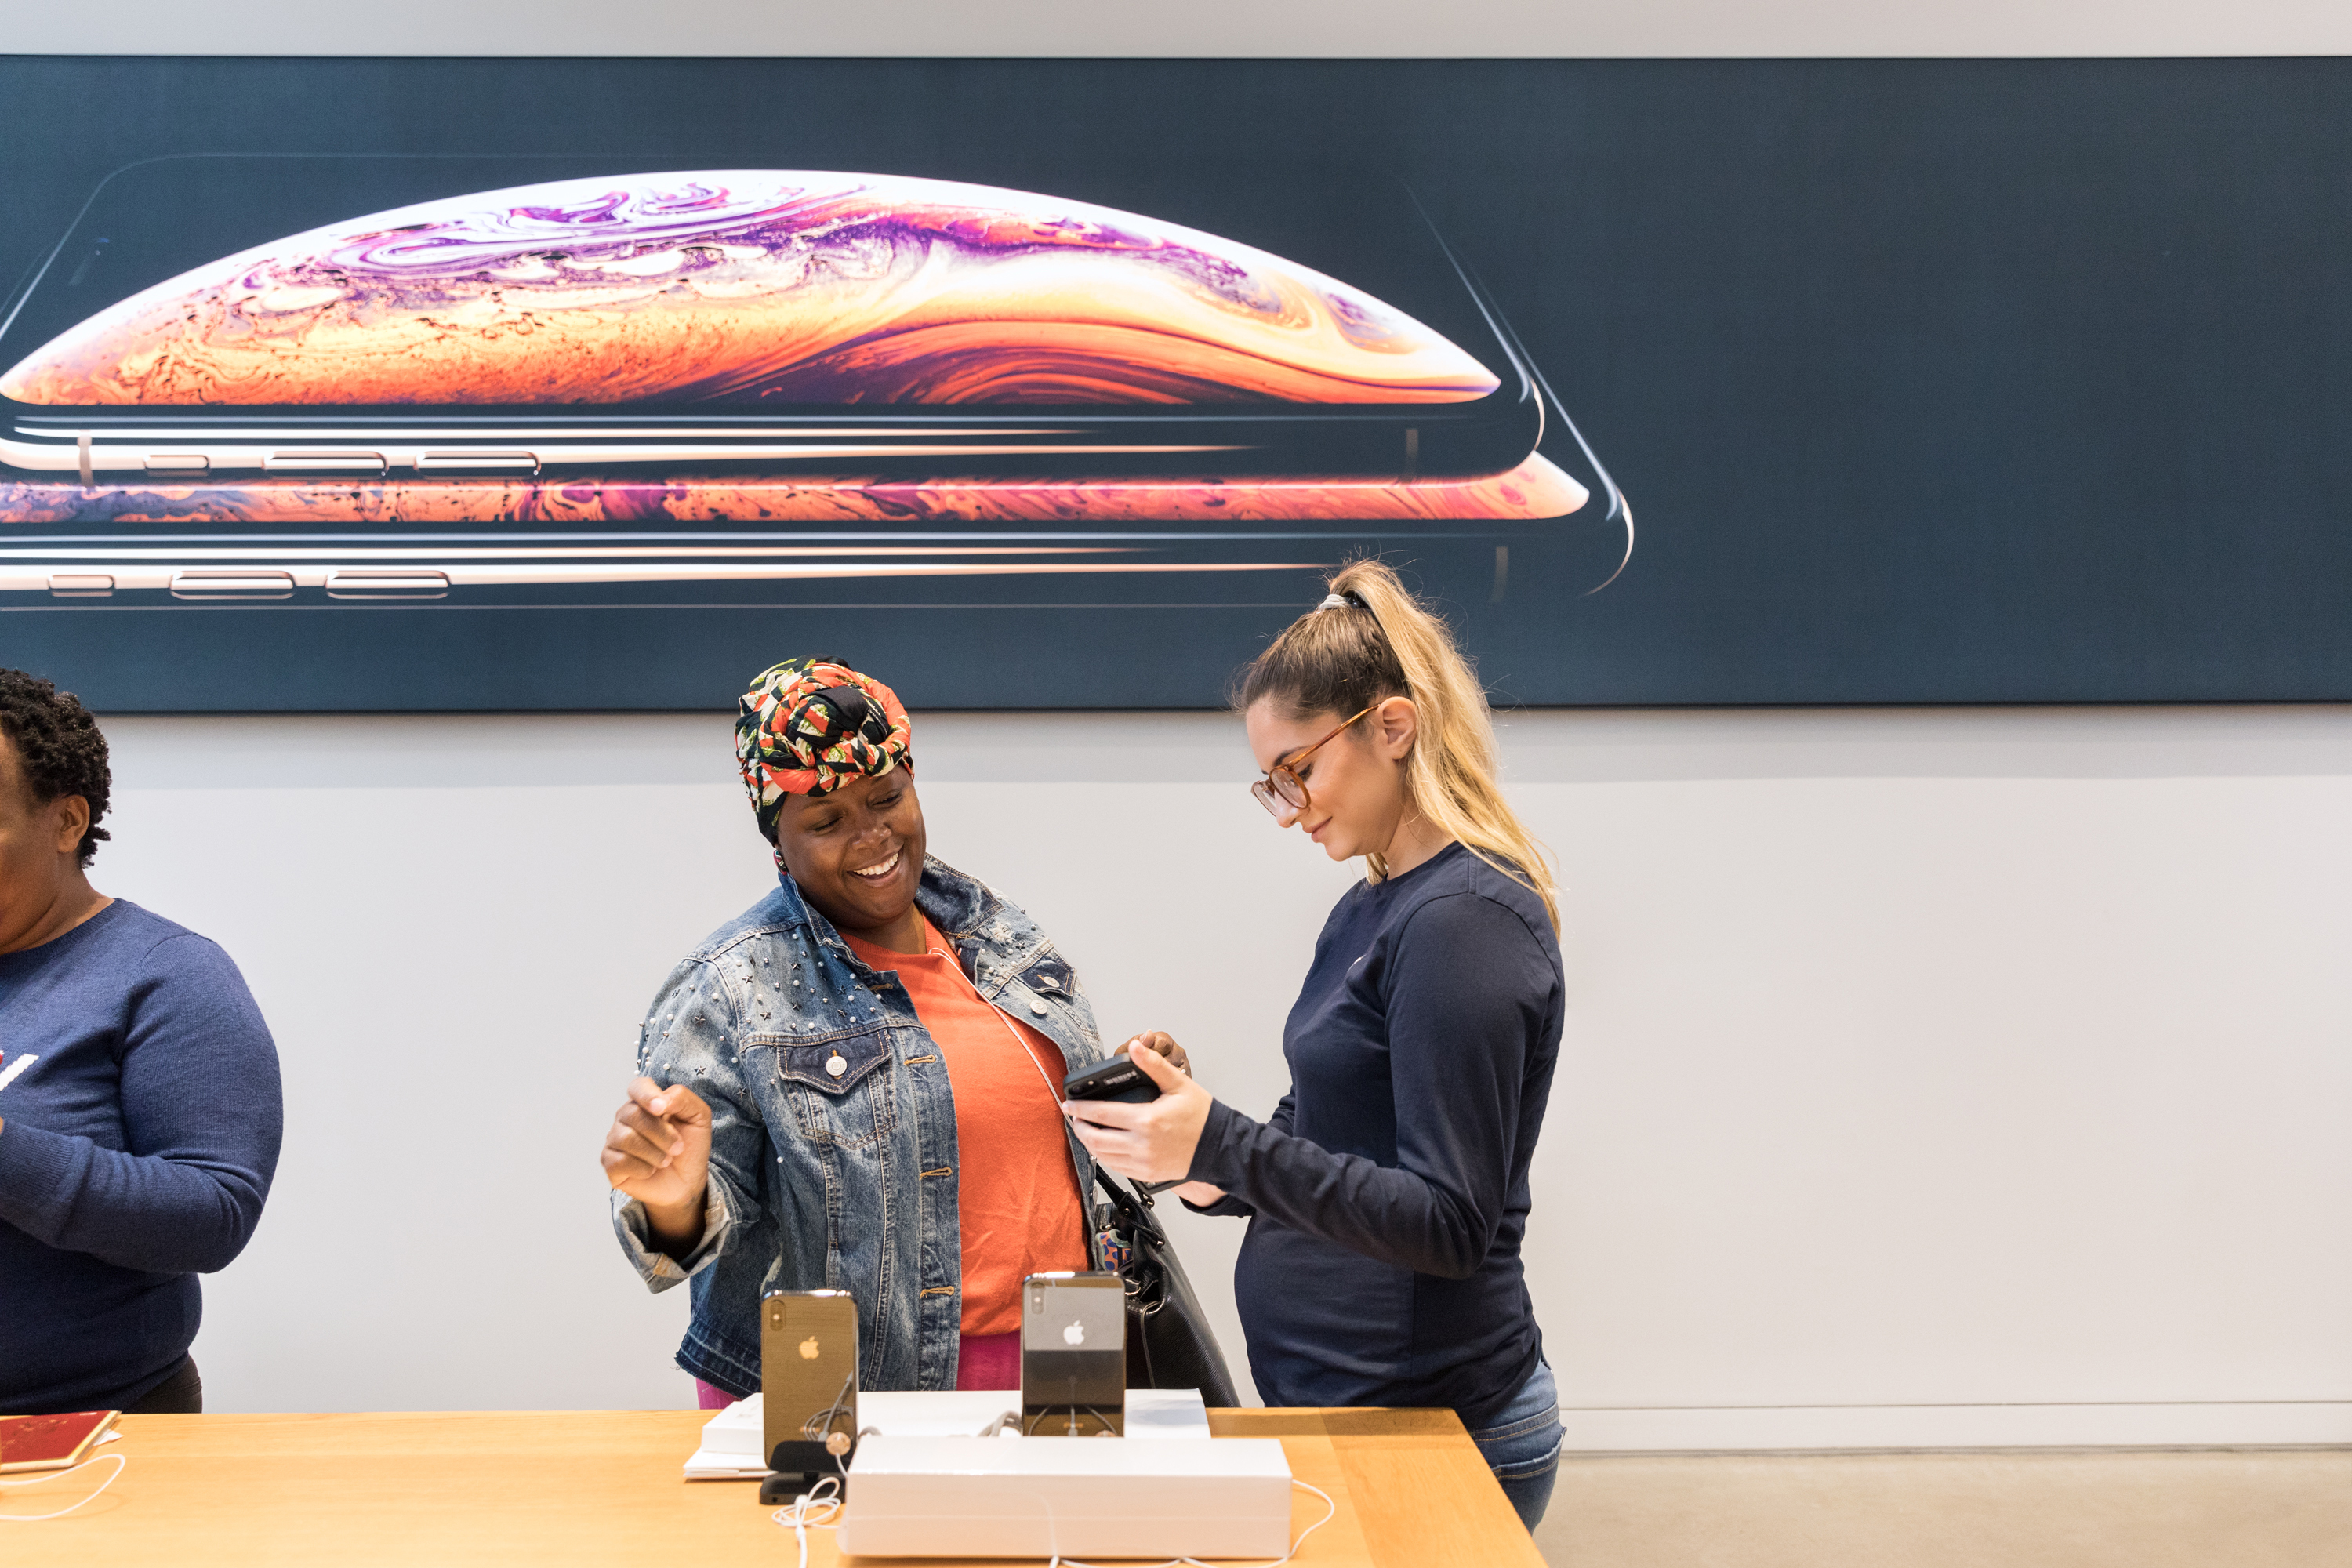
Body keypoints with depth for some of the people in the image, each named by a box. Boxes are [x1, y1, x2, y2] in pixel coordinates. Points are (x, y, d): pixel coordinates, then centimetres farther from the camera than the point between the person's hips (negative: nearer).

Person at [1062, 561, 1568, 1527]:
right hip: (1328, 1398, 8)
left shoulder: (1465, 921, -17)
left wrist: (1224, 1147, -27)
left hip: (1423, 1423, -8)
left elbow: (1449, 1224, -22)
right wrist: (1211, 1171, -1)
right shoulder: (1366, 912, 12)